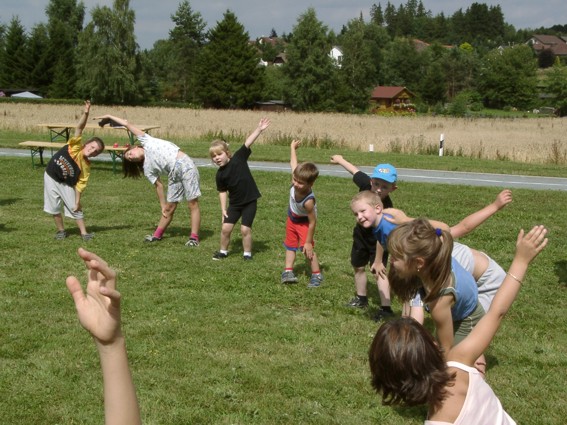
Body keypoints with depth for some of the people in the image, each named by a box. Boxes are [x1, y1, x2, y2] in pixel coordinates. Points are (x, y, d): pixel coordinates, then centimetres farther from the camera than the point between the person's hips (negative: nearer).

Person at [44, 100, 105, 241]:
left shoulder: (86, 166, -15)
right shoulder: (74, 146, -17)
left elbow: (80, 184, -13)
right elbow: (79, 128, -26)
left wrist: (77, 201, -19)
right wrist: (86, 113, -40)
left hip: (66, 184, 0)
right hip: (51, 178, 0)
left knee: (75, 208, -2)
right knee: (54, 207, 5)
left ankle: (84, 233, 5)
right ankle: (61, 230, 22)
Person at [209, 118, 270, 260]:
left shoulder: (239, 158, -12)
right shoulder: (220, 174, -6)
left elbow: (248, 142, -18)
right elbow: (222, 191, 3)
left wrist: (259, 129, -25)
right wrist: (223, 209, -1)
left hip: (250, 201, -3)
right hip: (234, 203, 3)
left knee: (245, 229, -6)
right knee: (226, 228, 0)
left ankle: (247, 254, 13)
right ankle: (223, 251, 22)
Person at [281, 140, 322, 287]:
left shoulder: (308, 201, -44)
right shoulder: (296, 180, -30)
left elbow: (312, 222, -33)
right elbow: (293, 163, -10)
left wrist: (308, 242, -25)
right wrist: (293, 148, 5)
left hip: (304, 222, -7)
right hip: (292, 219, 7)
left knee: (307, 249, -11)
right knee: (290, 246, 13)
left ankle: (316, 275, 3)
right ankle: (288, 271, 23)